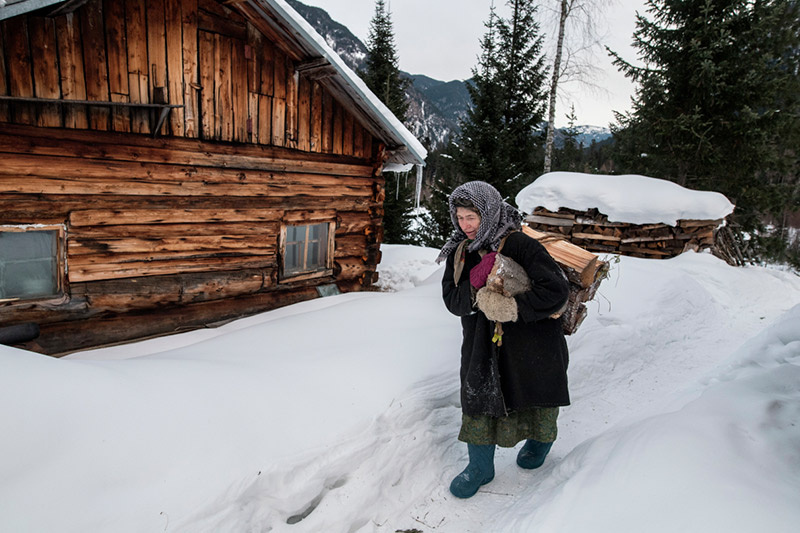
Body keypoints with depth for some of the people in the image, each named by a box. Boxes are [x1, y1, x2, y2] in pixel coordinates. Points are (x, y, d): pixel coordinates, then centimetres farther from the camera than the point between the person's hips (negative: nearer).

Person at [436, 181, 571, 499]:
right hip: (482, 340, 4)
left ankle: (540, 440, 51)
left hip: (530, 337, -4)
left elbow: (556, 289, -25)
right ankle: (480, 467, 26)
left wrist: (517, 307, -31)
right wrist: (474, 284, -26)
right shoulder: (459, 251, -2)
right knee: (478, 396, 5)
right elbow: (452, 300, -8)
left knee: (535, 391, 18)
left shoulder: (519, 244, -21)